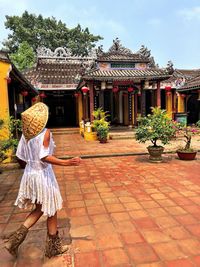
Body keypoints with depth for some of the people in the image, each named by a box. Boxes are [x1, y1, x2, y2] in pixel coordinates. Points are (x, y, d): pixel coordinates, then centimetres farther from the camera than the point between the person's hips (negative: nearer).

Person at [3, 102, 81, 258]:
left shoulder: (26, 133, 2)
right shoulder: (45, 132, -17)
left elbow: (21, 155, 5)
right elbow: (44, 157, -25)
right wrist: (67, 163, -29)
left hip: (29, 174, 7)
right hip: (43, 175, -7)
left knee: (39, 210, 24)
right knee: (52, 211, 12)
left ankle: (17, 237, 15)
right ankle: (53, 247, 27)